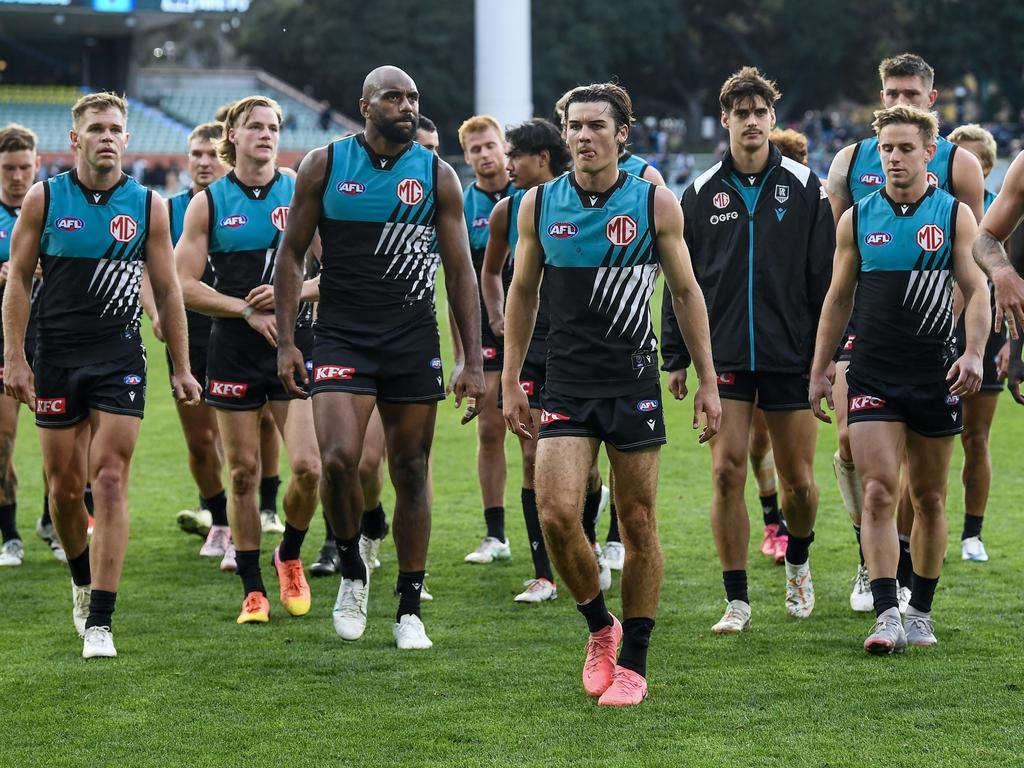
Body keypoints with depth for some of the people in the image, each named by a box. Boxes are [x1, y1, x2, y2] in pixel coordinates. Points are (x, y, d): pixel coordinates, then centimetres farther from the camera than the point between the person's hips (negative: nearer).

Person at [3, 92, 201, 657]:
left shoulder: (147, 206, 2)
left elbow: (167, 291, 8)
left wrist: (181, 369, 7)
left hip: (120, 357, -1)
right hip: (56, 357, 1)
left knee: (110, 483, -10)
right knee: (65, 487, 5)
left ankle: (99, 621, -12)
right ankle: (83, 581, 33)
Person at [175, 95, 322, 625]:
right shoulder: (207, 204, 3)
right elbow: (184, 285, -1)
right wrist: (247, 310, -11)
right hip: (234, 352, 0)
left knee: (307, 467, -11)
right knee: (243, 473, 2)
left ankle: (290, 556, 16)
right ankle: (252, 590, 12)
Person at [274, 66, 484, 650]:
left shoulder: (437, 175, 3)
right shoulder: (326, 165, 0)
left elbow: (460, 272, 6)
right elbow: (293, 254, 5)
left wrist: (474, 361, 1)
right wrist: (286, 341, -2)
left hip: (414, 340, 2)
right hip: (342, 338, -1)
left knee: (412, 473, 5)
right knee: (340, 458, -18)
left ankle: (410, 610, 15)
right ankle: (352, 569, 8)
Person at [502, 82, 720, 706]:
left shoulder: (655, 203, -2)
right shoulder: (539, 204, 3)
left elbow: (686, 292, 5)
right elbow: (523, 293, 13)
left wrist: (708, 382, 3)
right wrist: (511, 381, 9)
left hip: (634, 382, -1)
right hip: (567, 385, 1)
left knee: (639, 525, 2)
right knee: (556, 514, -14)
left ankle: (634, 663, 13)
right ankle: (600, 627, 10)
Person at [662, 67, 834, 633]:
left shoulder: (803, 187, 1)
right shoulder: (702, 193, 5)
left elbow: (825, 276, 1)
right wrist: (676, 357, 4)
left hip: (792, 356, 0)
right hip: (724, 356, 1)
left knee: (798, 481, 4)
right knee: (727, 472, -8)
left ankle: (797, 563, 34)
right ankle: (736, 600, 1)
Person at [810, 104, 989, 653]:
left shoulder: (954, 215, 2)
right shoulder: (857, 218, 6)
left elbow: (975, 289, -1)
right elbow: (838, 297, 13)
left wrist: (974, 352, -17)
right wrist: (819, 371, 10)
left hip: (935, 376, 0)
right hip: (872, 375, 0)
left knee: (928, 498, 7)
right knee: (878, 491, -12)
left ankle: (920, 613, 17)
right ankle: (887, 615, -16)